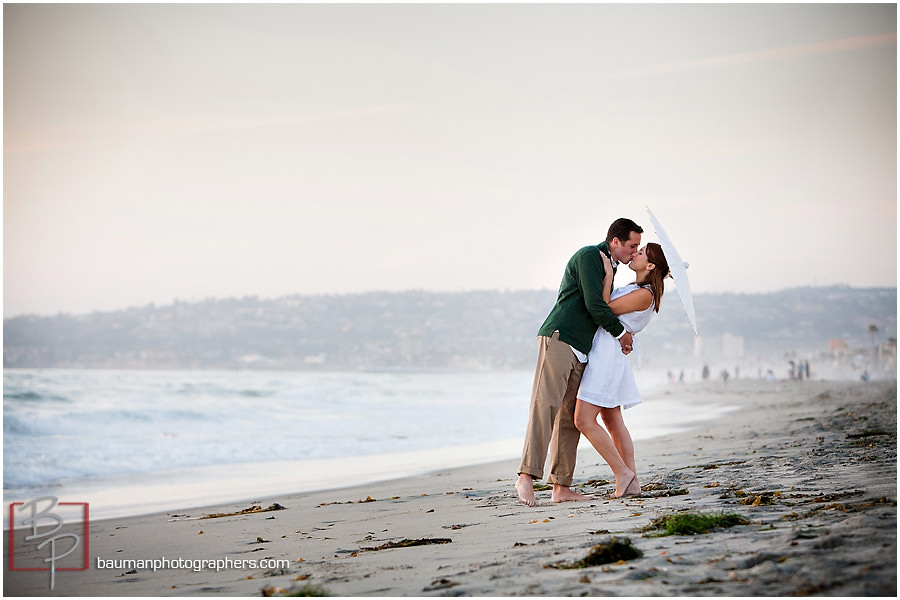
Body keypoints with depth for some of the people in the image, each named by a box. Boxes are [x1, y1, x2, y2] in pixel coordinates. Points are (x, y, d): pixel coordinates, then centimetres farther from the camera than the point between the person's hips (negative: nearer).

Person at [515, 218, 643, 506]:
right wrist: (620, 332, -2)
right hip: (558, 339, -9)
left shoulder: (609, 267, 23)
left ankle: (561, 487, 4)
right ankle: (527, 476, -22)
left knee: (570, 418, 4)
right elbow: (594, 304, -14)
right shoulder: (589, 256, -6)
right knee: (545, 407, -17)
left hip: (580, 350, 9)